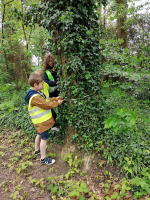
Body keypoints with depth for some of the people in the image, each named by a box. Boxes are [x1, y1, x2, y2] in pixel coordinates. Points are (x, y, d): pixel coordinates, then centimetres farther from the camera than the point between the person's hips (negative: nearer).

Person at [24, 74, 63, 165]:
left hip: (41, 120, 11)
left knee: (40, 134, 27)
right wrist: (57, 103, -13)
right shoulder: (35, 97, -29)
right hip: (42, 121, -11)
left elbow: (45, 101, 11)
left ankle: (37, 149, 49)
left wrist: (55, 99, 3)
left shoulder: (36, 93, 4)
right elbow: (47, 105, -25)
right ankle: (43, 158, 15)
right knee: (44, 138, 1)